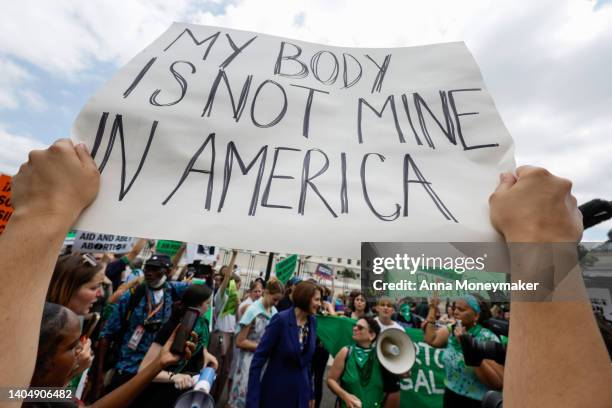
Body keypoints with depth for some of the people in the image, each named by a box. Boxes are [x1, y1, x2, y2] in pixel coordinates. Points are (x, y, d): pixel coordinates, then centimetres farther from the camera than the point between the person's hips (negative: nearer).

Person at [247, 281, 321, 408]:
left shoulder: (312, 322, -3)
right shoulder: (281, 319, -22)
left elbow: (307, 359, 7)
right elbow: (258, 358, -19)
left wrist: (310, 392, 10)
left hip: (300, 392, 5)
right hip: (276, 391, -5)